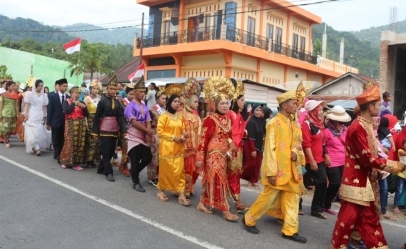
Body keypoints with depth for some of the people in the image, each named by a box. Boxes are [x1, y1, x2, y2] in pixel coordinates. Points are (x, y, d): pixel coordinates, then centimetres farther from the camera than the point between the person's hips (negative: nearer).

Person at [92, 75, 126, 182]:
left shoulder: (117, 102, 5)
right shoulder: (102, 101, -6)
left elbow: (121, 116, -1)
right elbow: (97, 117, -5)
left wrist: (123, 130, -9)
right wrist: (95, 131, -7)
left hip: (115, 130, 5)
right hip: (104, 130, -5)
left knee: (112, 151, 11)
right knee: (106, 151, -3)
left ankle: (101, 169, 26)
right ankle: (109, 172, 3)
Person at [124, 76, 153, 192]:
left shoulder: (145, 107, 10)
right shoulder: (130, 106, -8)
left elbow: (148, 122, 4)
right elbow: (134, 122, -17)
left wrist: (149, 135, -11)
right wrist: (148, 131, -16)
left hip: (144, 137, 6)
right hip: (134, 137, -6)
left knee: (148, 157, 4)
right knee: (135, 160, -1)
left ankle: (134, 172, 29)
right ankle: (136, 182, 13)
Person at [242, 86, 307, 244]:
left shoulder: (295, 123, 9)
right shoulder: (274, 123, -12)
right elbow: (269, 149, -15)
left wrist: (296, 153, -6)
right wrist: (271, 171, -18)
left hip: (292, 168, 7)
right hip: (277, 169, -7)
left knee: (292, 198, 9)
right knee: (268, 197, 0)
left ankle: (290, 230, 20)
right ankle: (249, 219, 20)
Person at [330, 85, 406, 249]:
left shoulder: (366, 125, 10)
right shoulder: (358, 127, -20)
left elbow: (370, 153, 12)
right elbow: (367, 157, -21)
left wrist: (389, 164, 2)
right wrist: (392, 165, -12)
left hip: (366, 179, 9)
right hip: (356, 179, -9)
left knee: (369, 216, 15)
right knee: (349, 215, 1)